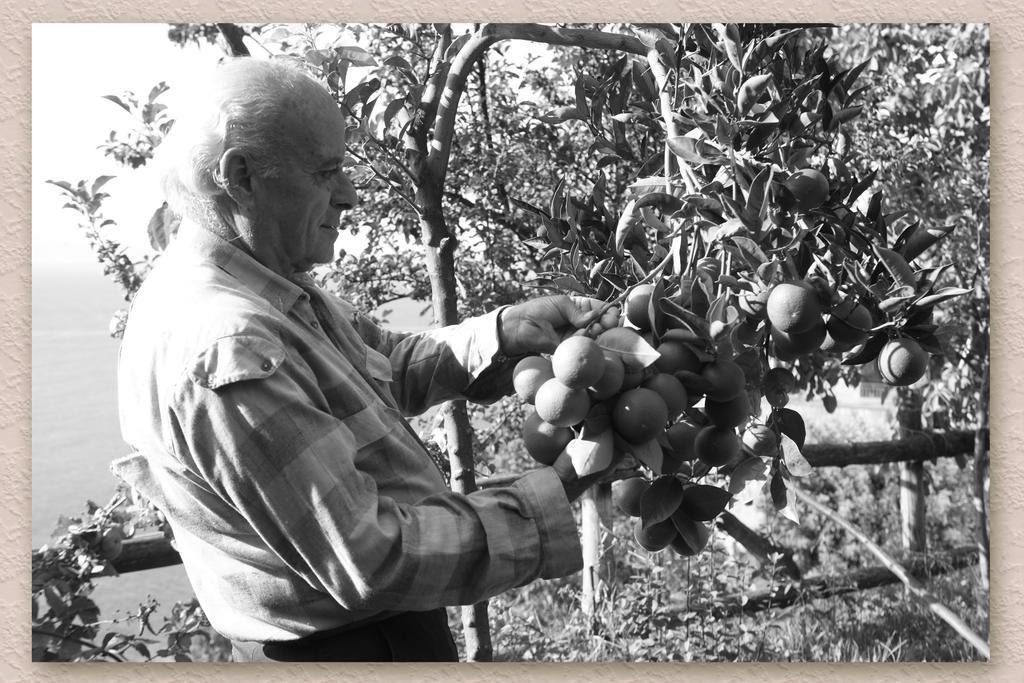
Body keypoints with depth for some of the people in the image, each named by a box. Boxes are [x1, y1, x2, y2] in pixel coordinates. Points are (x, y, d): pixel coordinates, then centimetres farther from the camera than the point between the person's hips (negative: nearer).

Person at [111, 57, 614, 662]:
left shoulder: (263, 282, 0)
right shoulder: (229, 351, -31)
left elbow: (391, 363, 8)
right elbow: (369, 562, -31)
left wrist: (501, 332, -8)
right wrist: (553, 497, -25)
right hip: (350, 646, -9)